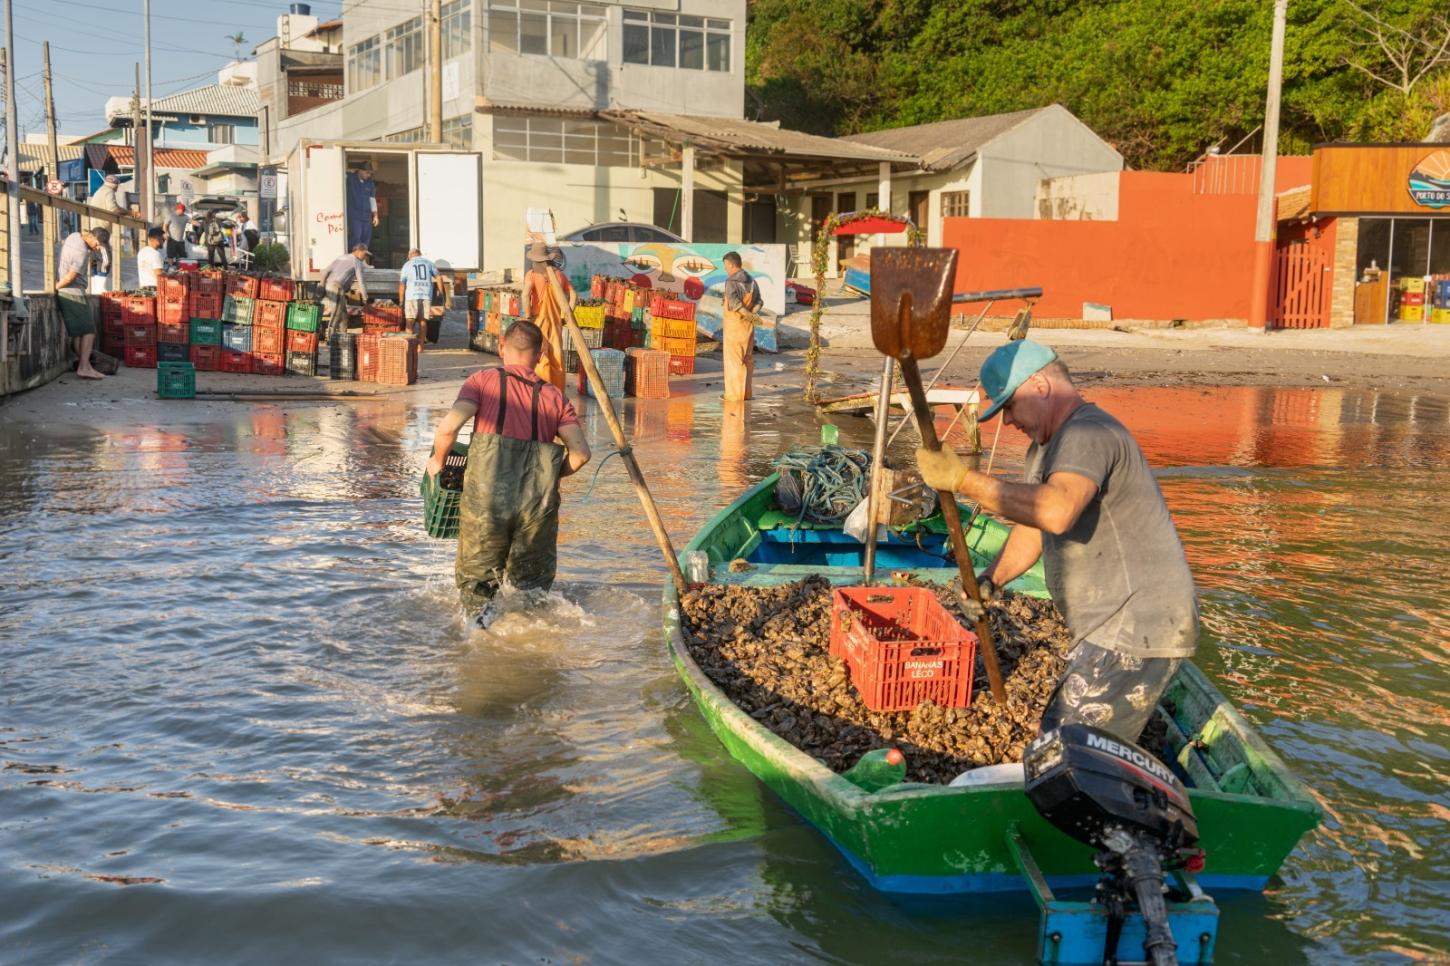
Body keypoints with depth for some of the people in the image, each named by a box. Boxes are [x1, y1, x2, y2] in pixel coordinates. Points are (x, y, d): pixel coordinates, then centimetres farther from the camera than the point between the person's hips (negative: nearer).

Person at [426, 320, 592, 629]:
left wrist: (438, 460, 11)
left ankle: (482, 608, -12)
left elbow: (449, 426, -8)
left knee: (473, 583, 15)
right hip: (538, 504, 2)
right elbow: (581, 453, 2)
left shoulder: (485, 380, 6)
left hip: (486, 498, -2)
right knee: (532, 588, 20)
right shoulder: (554, 396, 13)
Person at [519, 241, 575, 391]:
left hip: (538, 322, -4)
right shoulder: (559, 274, 5)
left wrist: (528, 317, -14)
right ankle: (558, 392, 17)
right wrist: (565, 316, 10)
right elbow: (573, 297, 6)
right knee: (557, 358, 12)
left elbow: (526, 295, -23)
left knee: (539, 358, -1)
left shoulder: (532, 274, -8)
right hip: (556, 322, 4)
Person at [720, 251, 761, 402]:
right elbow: (758, 302, 0)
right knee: (747, 359, 14)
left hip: (733, 326, -7)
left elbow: (733, 300, -32)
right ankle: (746, 392, 18)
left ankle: (734, 394, 2)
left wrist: (746, 314, -23)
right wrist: (750, 314, -14)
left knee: (733, 360, 0)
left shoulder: (731, 282, -15)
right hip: (748, 326, 7)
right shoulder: (752, 281, 7)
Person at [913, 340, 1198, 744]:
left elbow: (1056, 511, -38)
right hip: (1115, 628, 11)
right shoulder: (1045, 446, 17)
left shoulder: (1087, 434, -19)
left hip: (1135, 633, -11)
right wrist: (990, 579, 4)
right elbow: (1033, 526, 21)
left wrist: (964, 480, -36)